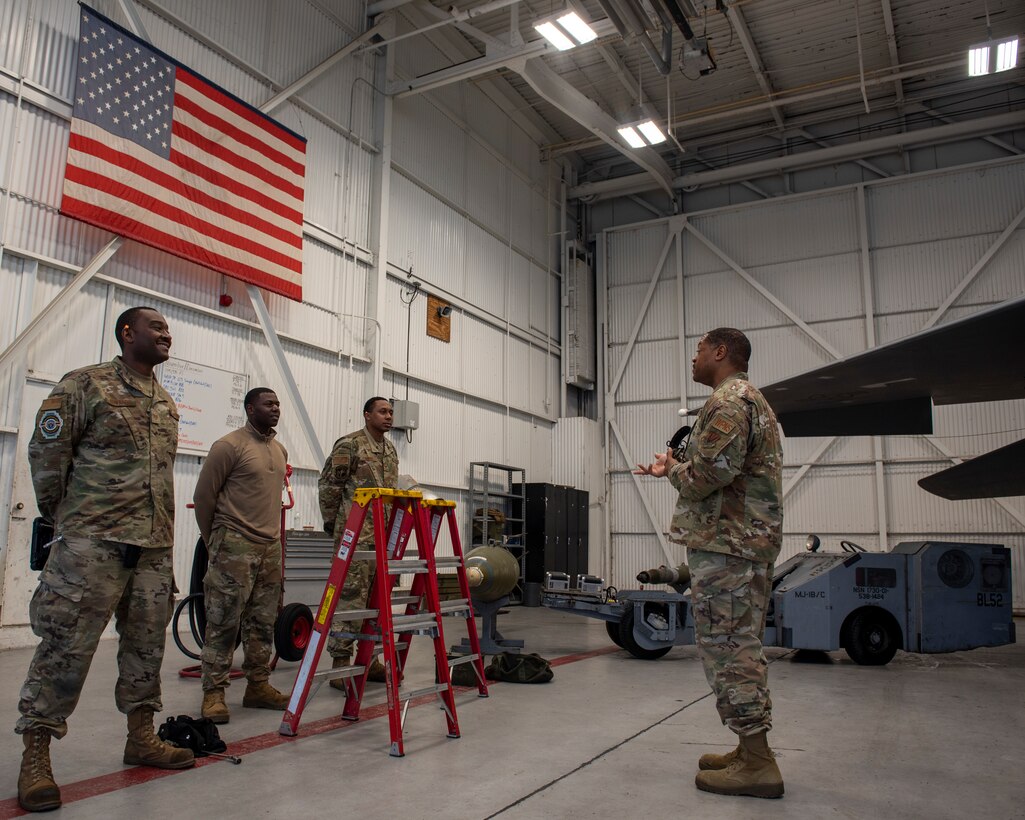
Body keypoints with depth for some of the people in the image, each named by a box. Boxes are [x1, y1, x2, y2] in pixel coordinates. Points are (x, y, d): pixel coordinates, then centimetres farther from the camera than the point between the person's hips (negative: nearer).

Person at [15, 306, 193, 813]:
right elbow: (46, 453, -3)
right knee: (66, 645, -4)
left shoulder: (167, 404, 16)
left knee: (147, 644, 11)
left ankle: (141, 738, 23)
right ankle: (35, 756, 7)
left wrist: (163, 531, 18)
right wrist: (61, 518, 4)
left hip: (155, 545, 7)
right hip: (93, 543, -6)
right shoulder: (85, 385, -4)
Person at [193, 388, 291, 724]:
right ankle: (214, 693, 5)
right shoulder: (229, 445, -7)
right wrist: (214, 540, 3)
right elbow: (203, 497, -4)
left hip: (271, 547, 7)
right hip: (234, 546, -7)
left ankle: (258, 686, 20)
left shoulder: (280, 451, 15)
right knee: (223, 622, -3)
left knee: (263, 623, 11)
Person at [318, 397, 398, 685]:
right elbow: (328, 484, -6)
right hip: (355, 534, -8)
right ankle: (340, 663, 1)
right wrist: (331, 521, -3)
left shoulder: (390, 450, 17)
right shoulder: (349, 444, -7)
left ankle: (369, 659, 20)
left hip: (384, 535, 8)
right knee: (351, 596, -7)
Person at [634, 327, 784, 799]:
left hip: (724, 544, -11)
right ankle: (751, 751, 22)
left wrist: (673, 471, -3)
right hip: (750, 542, 11)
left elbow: (711, 471, -23)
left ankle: (756, 763, -1)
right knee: (741, 647, 14)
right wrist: (676, 470, 18)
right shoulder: (752, 399, 24)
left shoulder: (728, 400, -11)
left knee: (727, 647, -6)